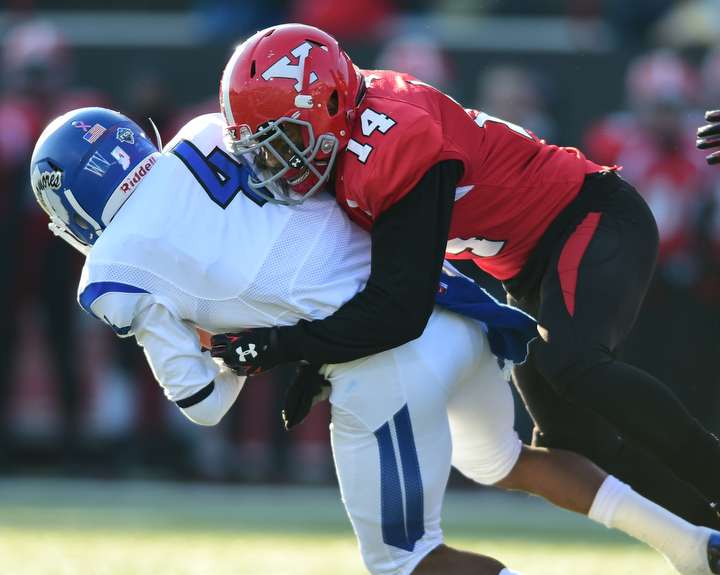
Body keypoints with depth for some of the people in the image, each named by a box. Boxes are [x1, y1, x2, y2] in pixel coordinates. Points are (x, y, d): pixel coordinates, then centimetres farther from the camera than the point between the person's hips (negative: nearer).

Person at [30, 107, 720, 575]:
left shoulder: (114, 277, 1)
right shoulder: (208, 137, 14)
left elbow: (204, 403, 6)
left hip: (385, 371, -7)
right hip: (451, 311, 7)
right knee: (496, 459, 34)